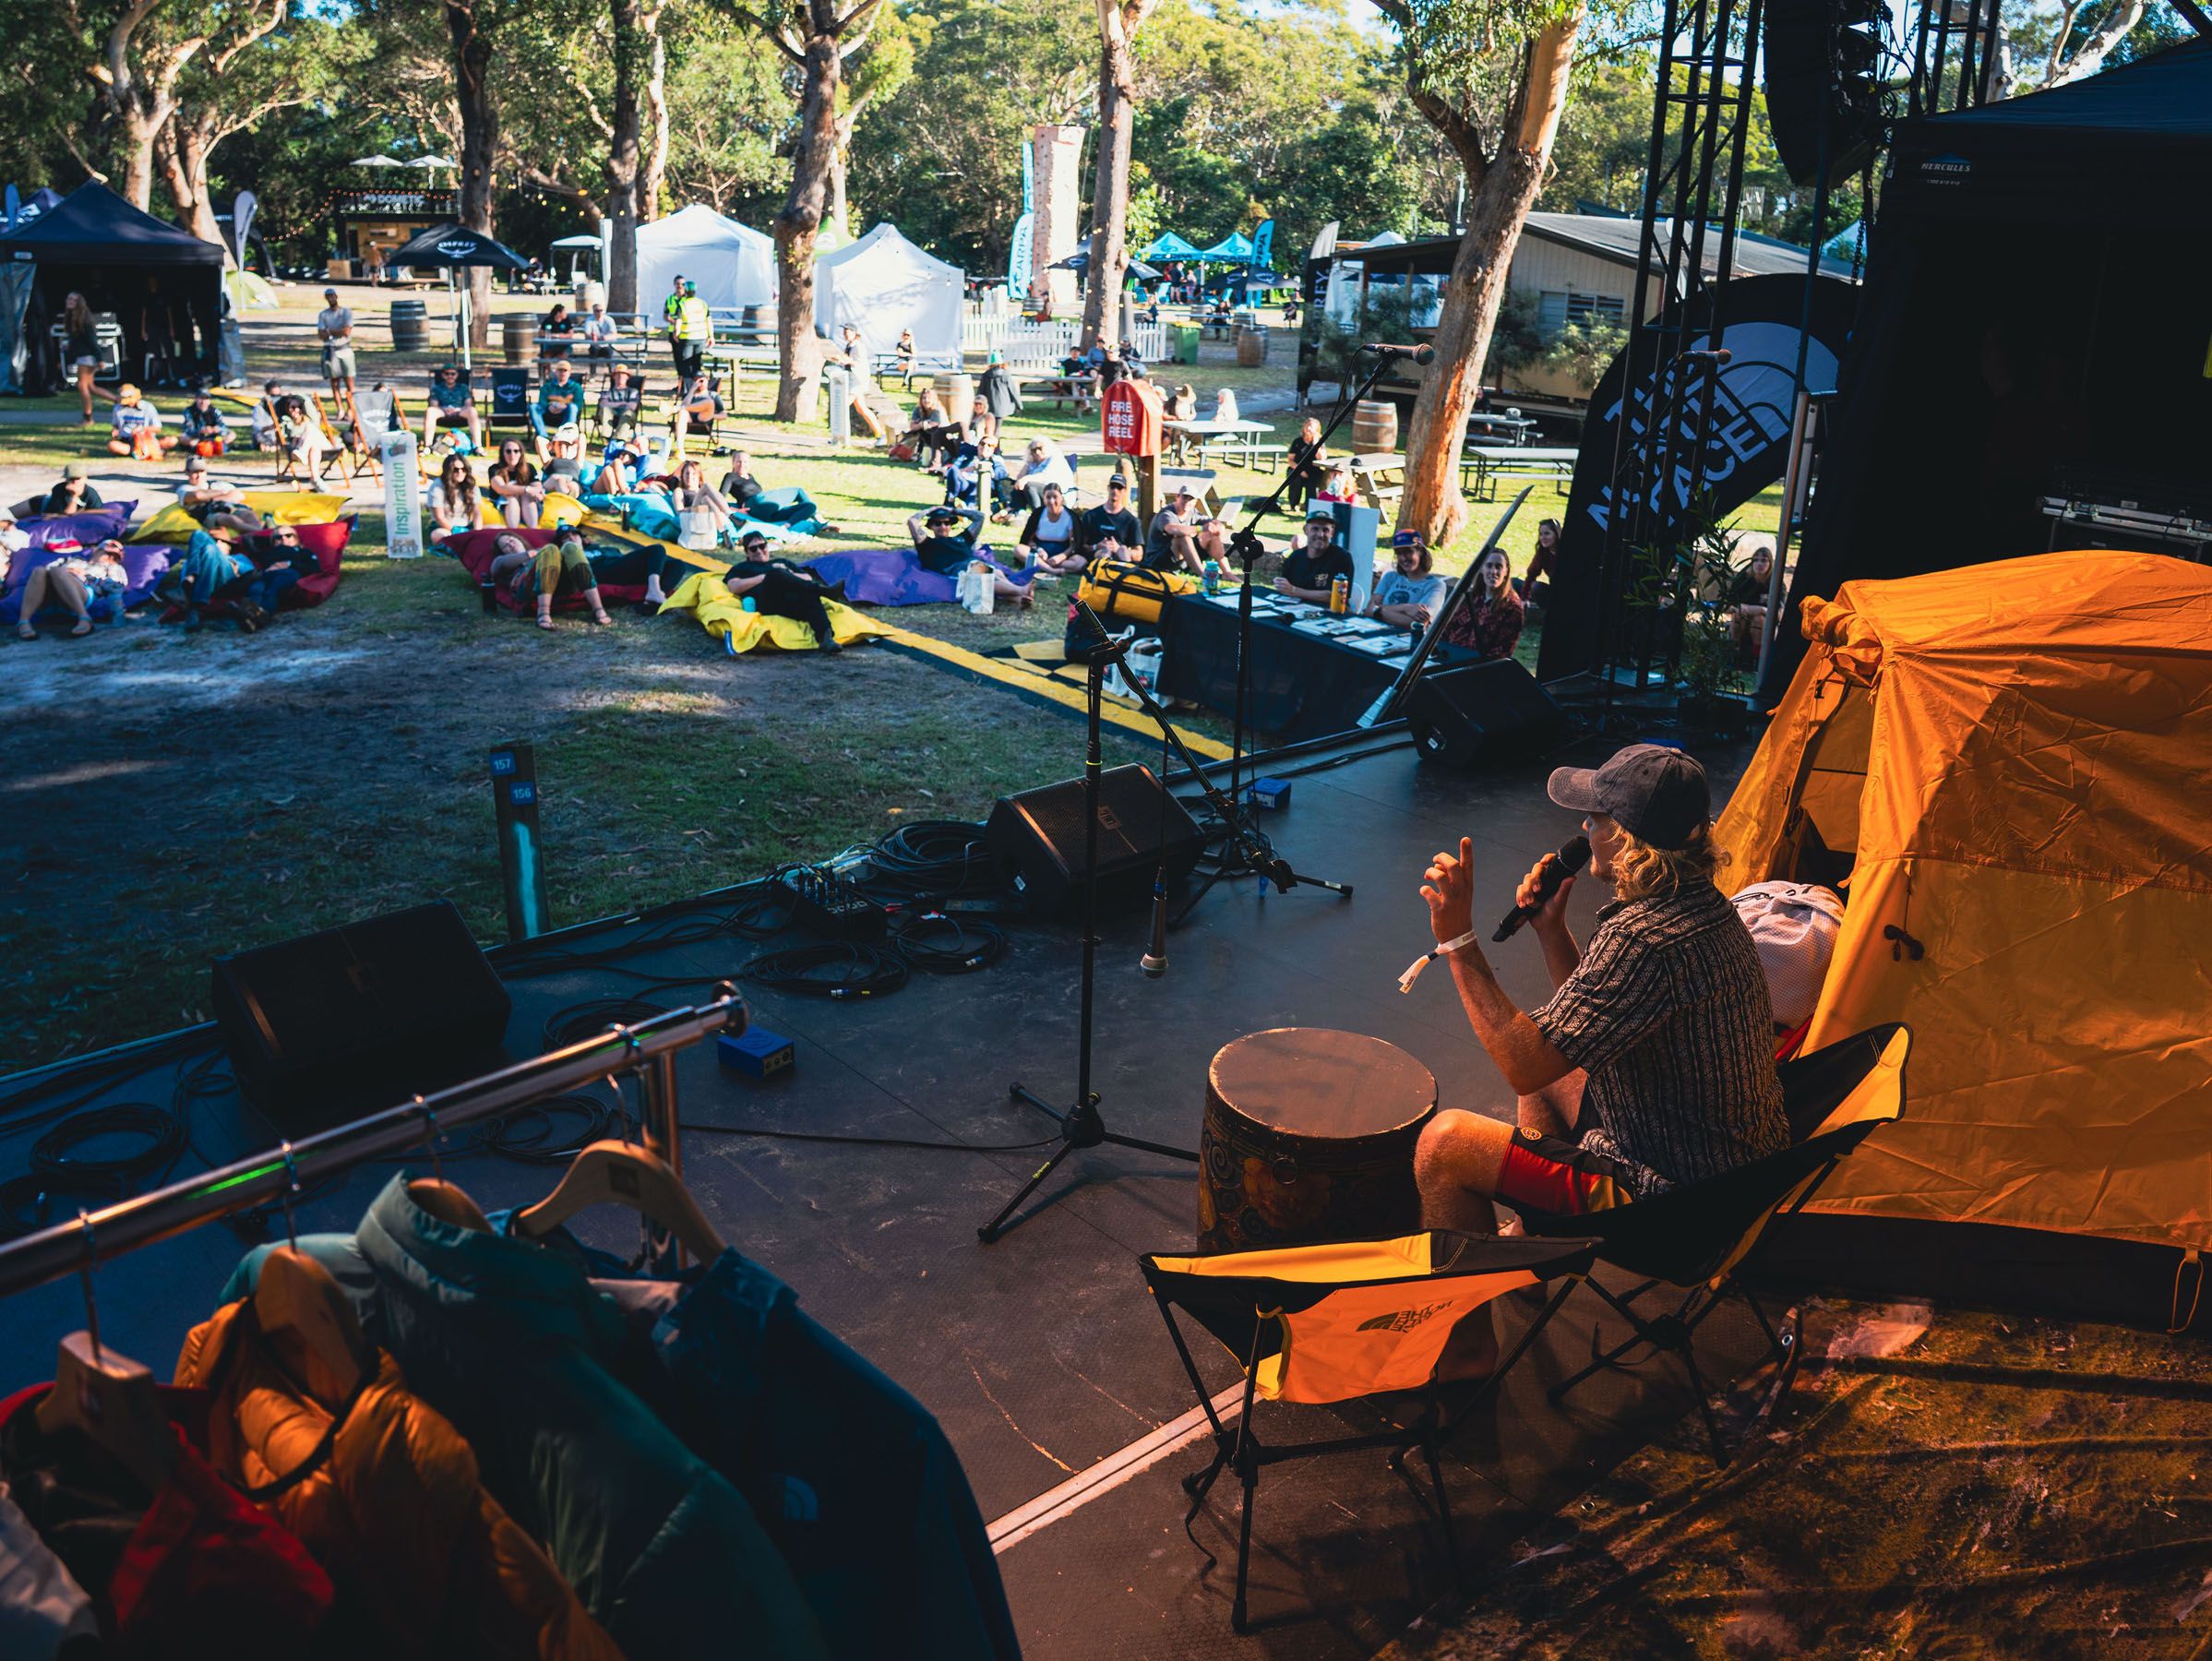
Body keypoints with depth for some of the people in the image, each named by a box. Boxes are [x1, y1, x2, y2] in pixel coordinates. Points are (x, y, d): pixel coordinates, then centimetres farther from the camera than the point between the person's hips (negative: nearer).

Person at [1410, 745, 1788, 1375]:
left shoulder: (1645, 937, -30)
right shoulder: (1703, 906, 3)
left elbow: (1523, 1062, -28)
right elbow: (1588, 1026, 14)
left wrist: (1458, 939, -25)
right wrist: (1551, 931, 3)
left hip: (1670, 1201, -10)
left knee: (1443, 1142, -6)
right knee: (1551, 1069, 27)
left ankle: (1464, 1351, 10)